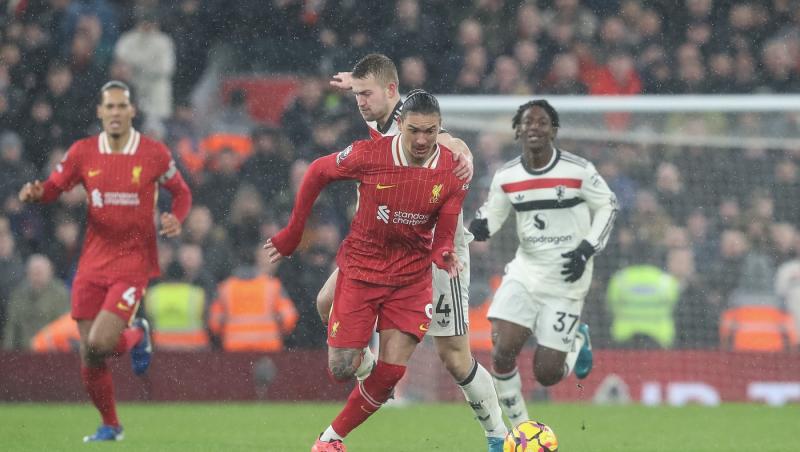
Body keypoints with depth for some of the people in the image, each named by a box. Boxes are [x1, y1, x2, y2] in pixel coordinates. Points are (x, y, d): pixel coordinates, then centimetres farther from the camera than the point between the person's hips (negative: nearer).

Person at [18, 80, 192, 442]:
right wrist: (35, 193, -17)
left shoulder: (154, 154, -3)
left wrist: (175, 220, -9)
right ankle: (110, 426, 24)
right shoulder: (83, 152, 2)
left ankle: (136, 336, 16)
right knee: (89, 357, 2)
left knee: (99, 344, -19)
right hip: (93, 264, 3)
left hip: (133, 262, -3)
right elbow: (53, 188, 6)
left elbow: (181, 193, 11)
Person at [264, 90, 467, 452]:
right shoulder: (368, 155, -17)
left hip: (411, 277, 1)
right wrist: (293, 233, 4)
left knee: (391, 373, -7)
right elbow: (317, 173, 0)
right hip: (360, 269, -1)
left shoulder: (454, 172, -12)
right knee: (342, 370, -7)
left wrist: (445, 257, -31)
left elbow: (442, 237, -7)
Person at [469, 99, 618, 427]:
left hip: (566, 280, -3)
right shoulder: (505, 177, -1)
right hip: (525, 272, 3)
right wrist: (479, 227, -13)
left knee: (546, 374, -4)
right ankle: (520, 427, 8)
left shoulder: (578, 171, -11)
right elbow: (492, 214, 12)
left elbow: (608, 206, 2)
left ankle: (578, 341, 32)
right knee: (502, 353, -14)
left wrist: (586, 250, -10)